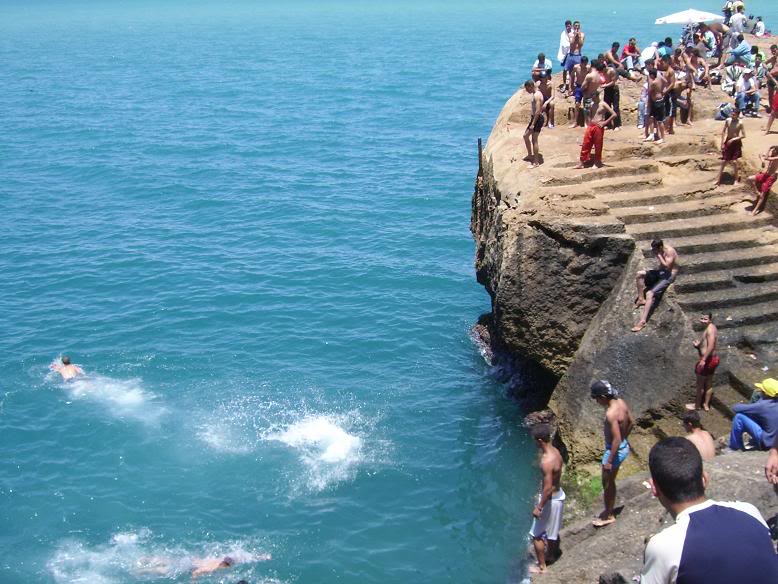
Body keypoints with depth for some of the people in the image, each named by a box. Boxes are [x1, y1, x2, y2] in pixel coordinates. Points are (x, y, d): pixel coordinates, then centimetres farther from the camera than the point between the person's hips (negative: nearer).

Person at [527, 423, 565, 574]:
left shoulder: (547, 461, -33)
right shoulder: (555, 451, -4)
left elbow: (548, 488, -28)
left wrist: (539, 507, -20)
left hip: (551, 499, -9)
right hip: (559, 495, 9)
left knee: (536, 534, 9)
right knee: (552, 529, 30)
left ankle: (541, 566, 22)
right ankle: (554, 553, 51)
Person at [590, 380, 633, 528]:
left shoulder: (611, 413, -31)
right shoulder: (621, 402, -4)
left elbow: (616, 439, -29)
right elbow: (631, 422, 10)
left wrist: (609, 461, -21)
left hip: (615, 450, -9)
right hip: (624, 446, 9)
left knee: (607, 484, 11)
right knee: (610, 482, 24)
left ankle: (608, 515, 28)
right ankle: (610, 511, 39)